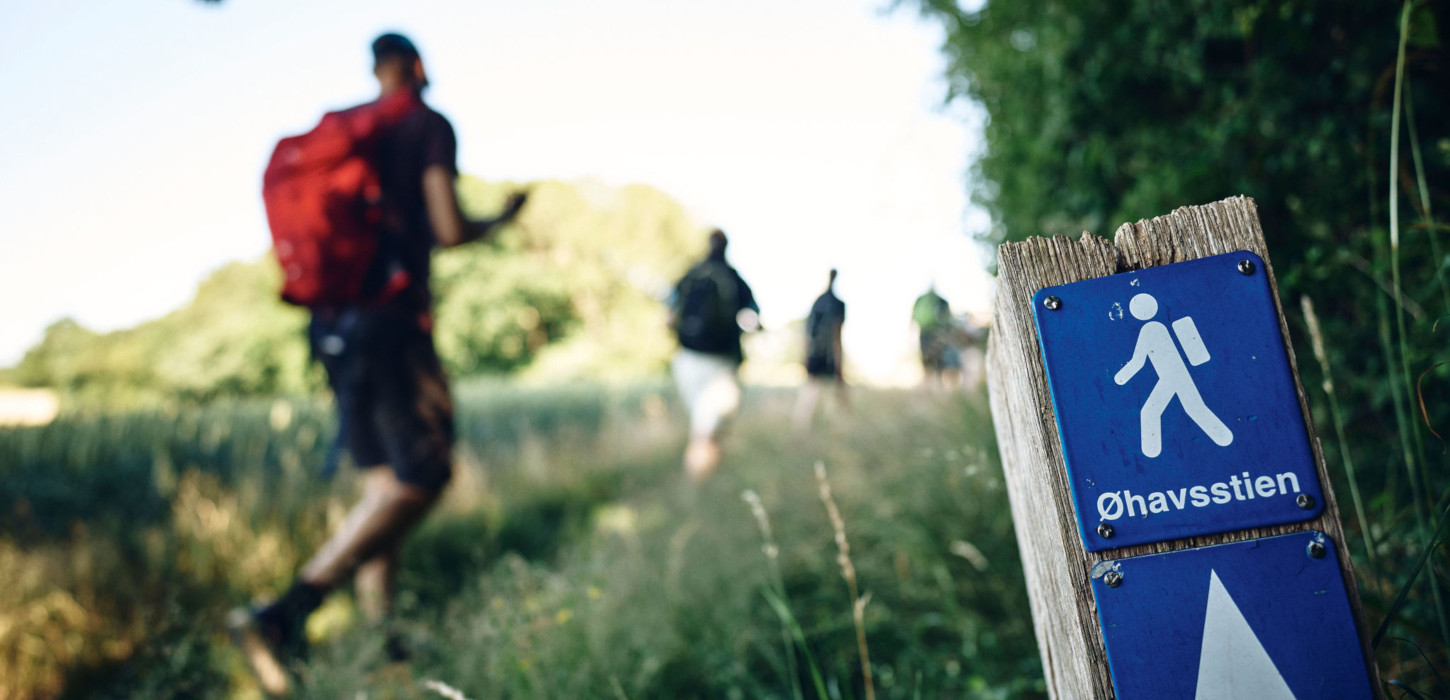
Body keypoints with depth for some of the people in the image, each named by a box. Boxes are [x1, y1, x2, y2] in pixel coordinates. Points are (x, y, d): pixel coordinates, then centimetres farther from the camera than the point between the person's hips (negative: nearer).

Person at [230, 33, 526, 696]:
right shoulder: (429, 125, -1)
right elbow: (449, 230, -8)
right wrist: (499, 221, 11)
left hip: (334, 321, 8)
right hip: (391, 317, -8)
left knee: (384, 480, 10)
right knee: (422, 476, -7)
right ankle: (284, 615, -16)